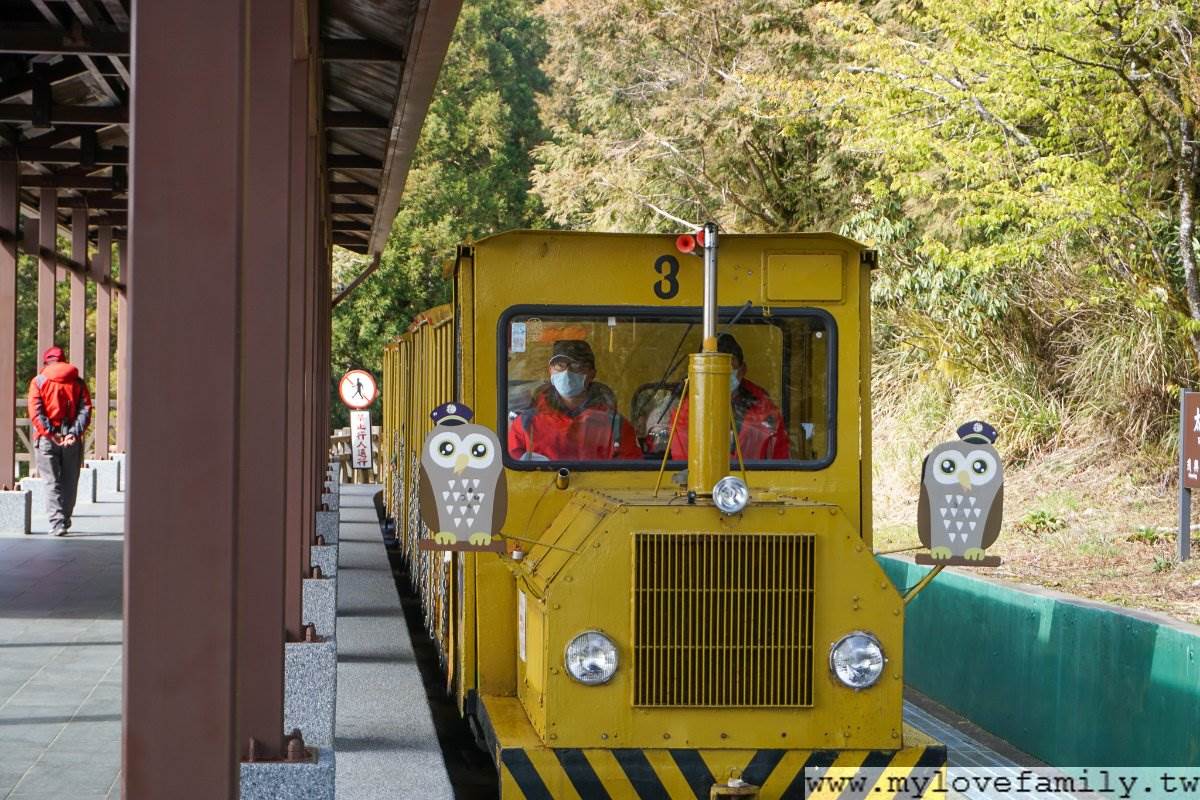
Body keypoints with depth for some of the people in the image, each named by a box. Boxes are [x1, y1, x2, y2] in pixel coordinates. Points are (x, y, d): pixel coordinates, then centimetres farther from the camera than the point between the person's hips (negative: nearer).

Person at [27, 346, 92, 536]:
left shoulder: (38, 381, 4)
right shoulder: (78, 382, 9)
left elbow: (35, 412, -9)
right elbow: (85, 409, -3)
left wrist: (50, 433, -14)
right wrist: (75, 433, -12)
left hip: (46, 439, -2)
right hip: (72, 440, 2)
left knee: (52, 482, -1)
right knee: (69, 483, 13)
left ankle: (57, 523, -13)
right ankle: (65, 519, 20)